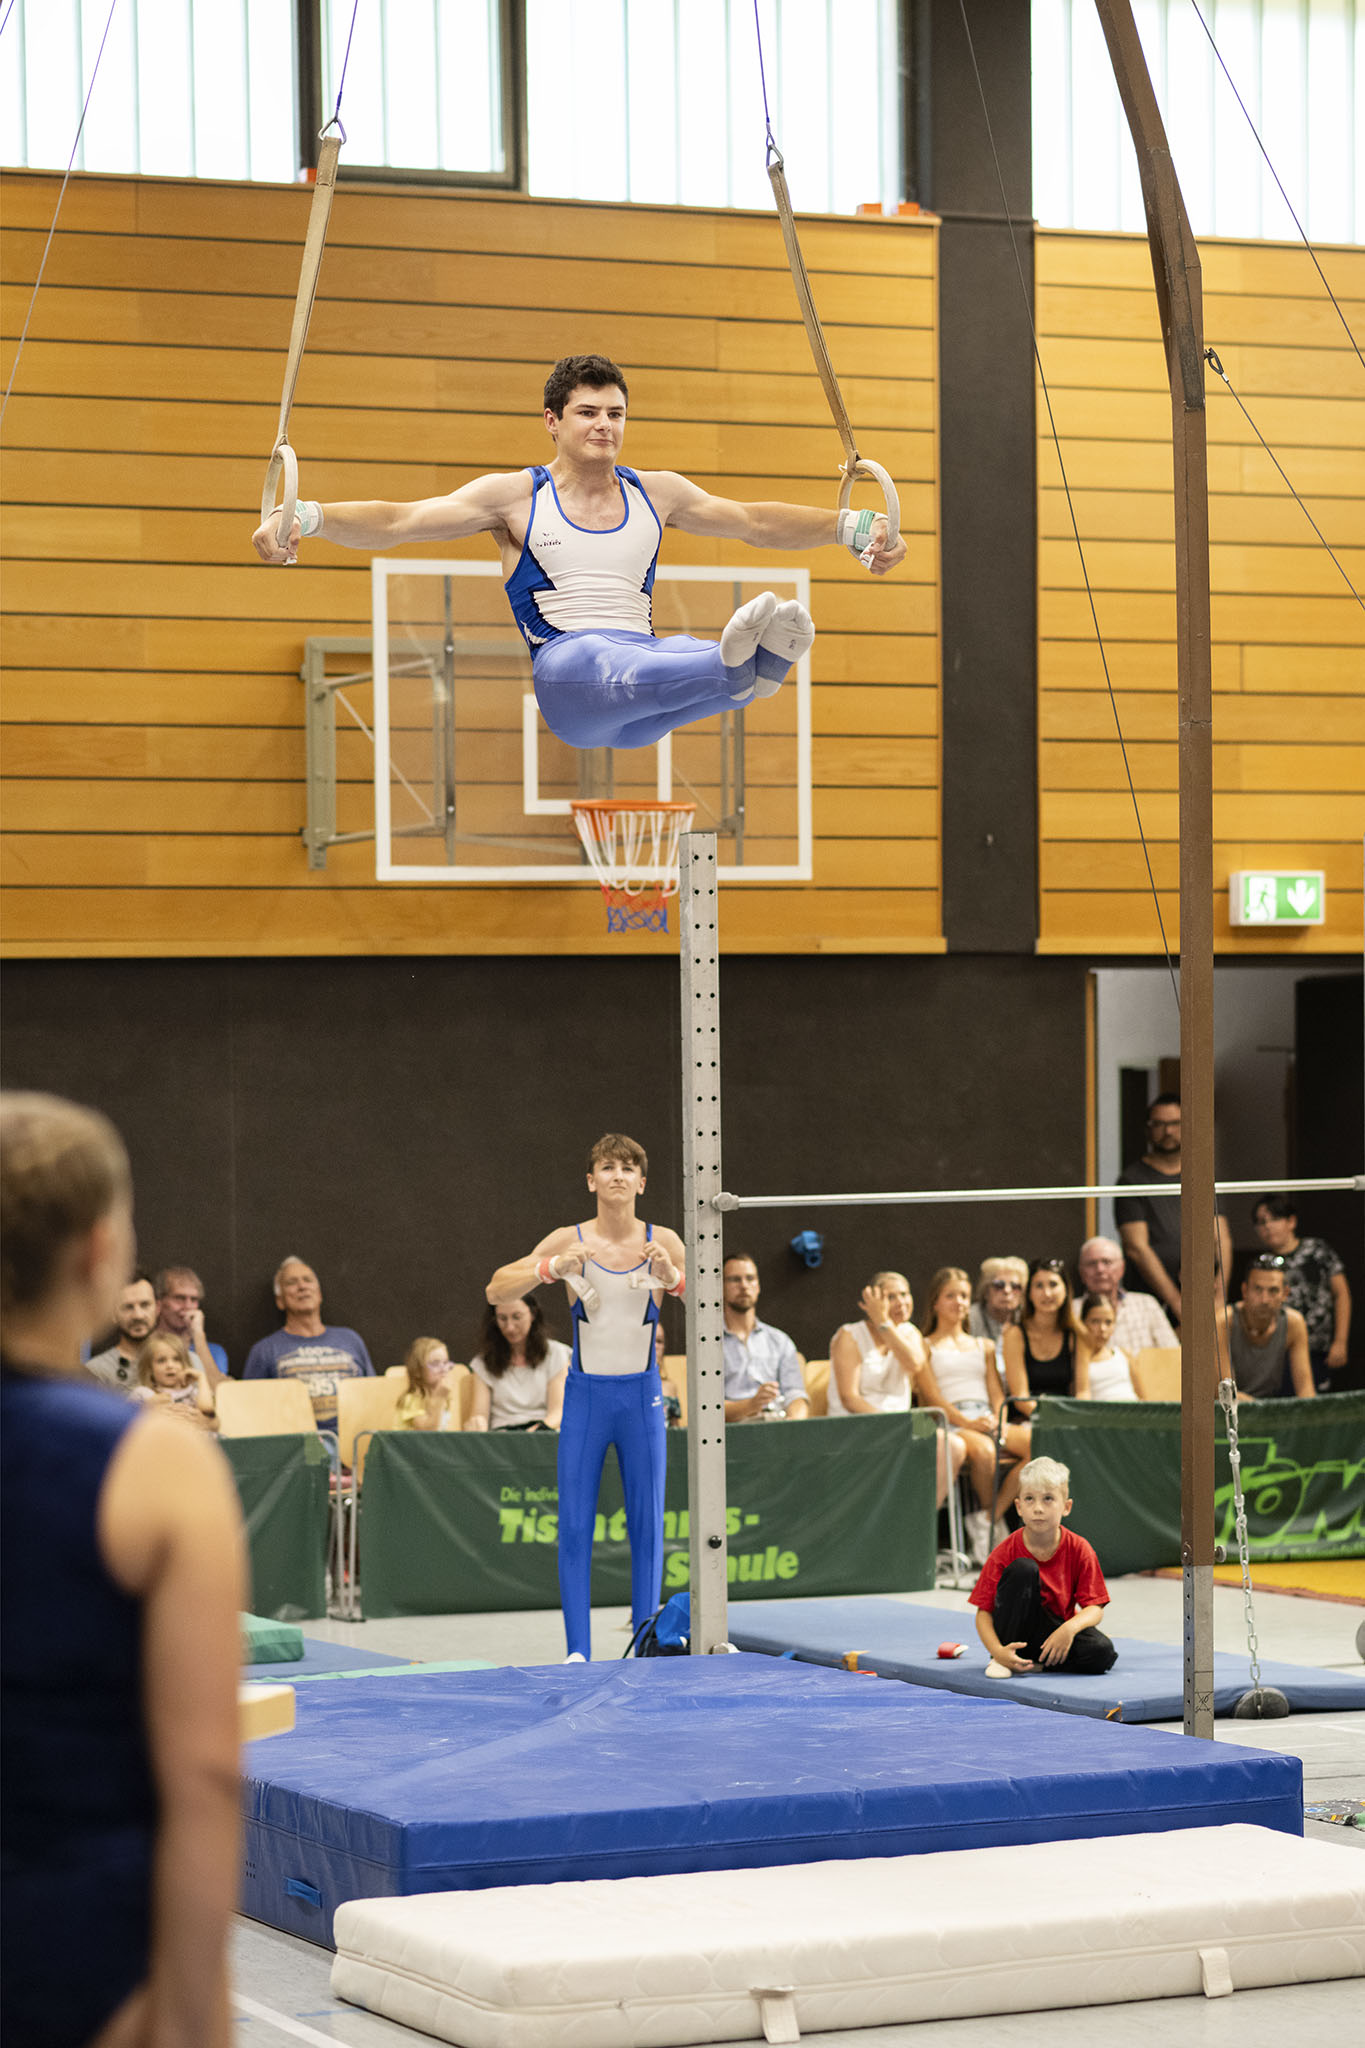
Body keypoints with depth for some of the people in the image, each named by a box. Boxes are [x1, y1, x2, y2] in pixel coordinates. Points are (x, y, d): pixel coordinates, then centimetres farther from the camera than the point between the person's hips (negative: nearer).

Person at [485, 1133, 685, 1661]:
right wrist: (553, 1268, -25)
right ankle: (577, 1651, 1)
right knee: (574, 1526, -2)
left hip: (642, 1394, 1)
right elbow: (496, 1291, -8)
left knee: (646, 1523, 4)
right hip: (585, 1394, -1)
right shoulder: (569, 1241, -5)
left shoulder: (663, 1242, -2)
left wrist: (673, 1278, -22)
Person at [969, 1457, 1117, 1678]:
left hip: (1055, 1634, 1)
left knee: (1102, 1652, -29)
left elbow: (1095, 1608, -10)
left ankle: (1030, 1664, -11)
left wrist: (1069, 1628, -31)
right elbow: (984, 1612, -11)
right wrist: (998, 1651, -29)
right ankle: (1000, 1661, -19)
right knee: (1023, 1569, -27)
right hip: (1016, 1634, -1)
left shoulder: (1079, 1550, -9)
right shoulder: (1005, 1553, -13)